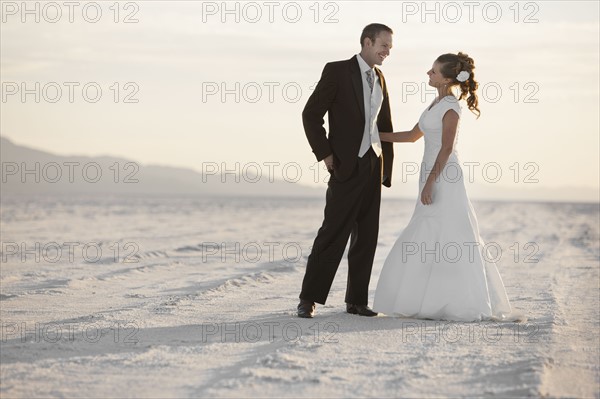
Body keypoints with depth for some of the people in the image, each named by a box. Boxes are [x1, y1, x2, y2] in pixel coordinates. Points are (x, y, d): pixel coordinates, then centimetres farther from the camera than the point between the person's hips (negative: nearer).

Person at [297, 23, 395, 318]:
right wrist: (325, 155, -12)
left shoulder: (379, 78, 14)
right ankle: (309, 299, -2)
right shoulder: (337, 71, -7)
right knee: (333, 234, -8)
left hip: (374, 165, 7)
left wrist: (387, 165, 13)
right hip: (347, 165, -6)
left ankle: (357, 301, 12)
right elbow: (311, 114, -9)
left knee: (366, 236, 6)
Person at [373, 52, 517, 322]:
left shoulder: (450, 107, -13)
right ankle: (436, 303, 15)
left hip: (444, 178, -9)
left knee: (447, 240, -6)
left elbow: (446, 149, -17)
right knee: (430, 243, 10)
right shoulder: (437, 104, 15)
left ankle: (466, 305, 0)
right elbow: (413, 135, 22)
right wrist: (376, 135, 20)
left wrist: (429, 183, -20)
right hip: (432, 175, 9)